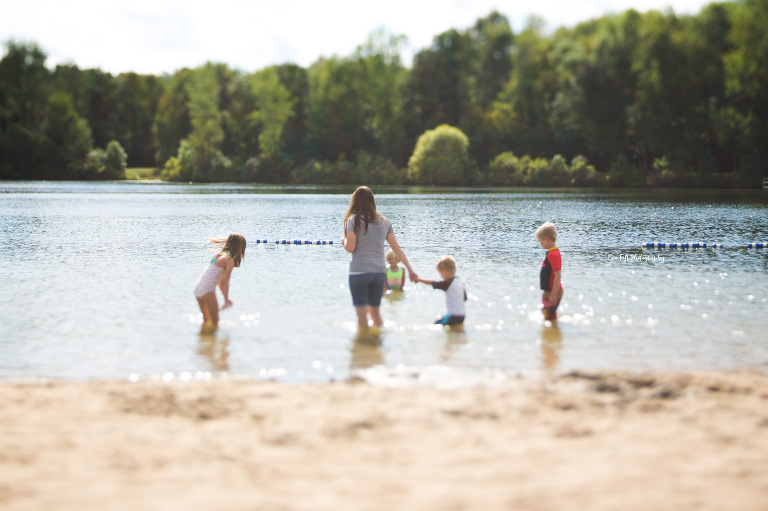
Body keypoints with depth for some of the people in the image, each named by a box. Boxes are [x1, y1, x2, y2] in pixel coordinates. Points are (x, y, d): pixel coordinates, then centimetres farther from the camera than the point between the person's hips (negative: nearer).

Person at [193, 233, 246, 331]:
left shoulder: (220, 255, 18)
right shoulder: (230, 260, -9)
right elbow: (225, 282, -10)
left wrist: (226, 299, 28)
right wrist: (226, 300, -3)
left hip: (197, 288, 9)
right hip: (207, 290, -9)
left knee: (206, 320, 22)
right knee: (214, 322, 1)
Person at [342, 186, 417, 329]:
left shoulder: (354, 220, -6)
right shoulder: (384, 221, 7)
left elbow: (350, 248, -11)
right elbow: (397, 249, 6)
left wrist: (344, 241, 11)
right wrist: (410, 269, 11)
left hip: (359, 272, -5)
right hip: (379, 272, 5)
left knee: (361, 313, 0)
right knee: (375, 311, 19)